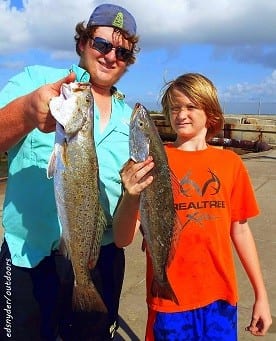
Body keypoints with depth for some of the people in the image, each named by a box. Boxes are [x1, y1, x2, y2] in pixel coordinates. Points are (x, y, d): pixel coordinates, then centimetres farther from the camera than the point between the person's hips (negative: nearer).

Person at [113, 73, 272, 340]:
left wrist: (261, 294, 8)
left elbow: (239, 229, 6)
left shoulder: (230, 162, -1)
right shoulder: (152, 160, -10)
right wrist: (131, 197, -34)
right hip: (169, 299, -2)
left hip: (221, 297, 3)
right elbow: (122, 239, -14)